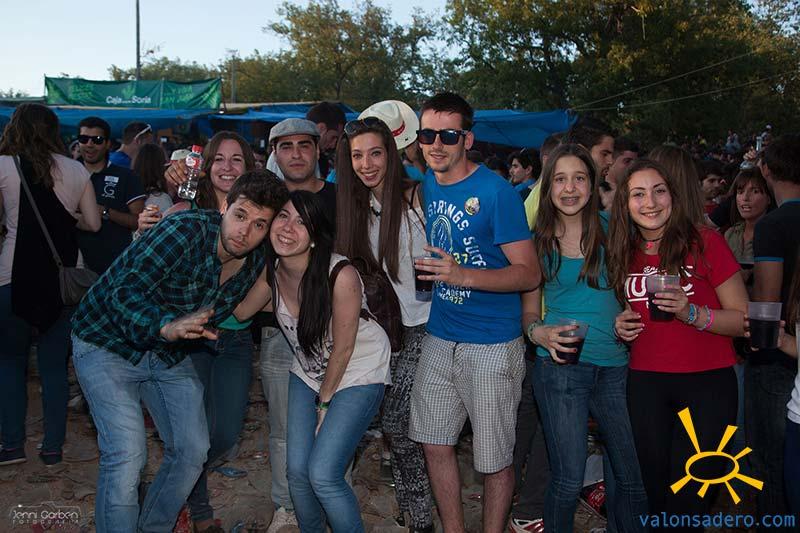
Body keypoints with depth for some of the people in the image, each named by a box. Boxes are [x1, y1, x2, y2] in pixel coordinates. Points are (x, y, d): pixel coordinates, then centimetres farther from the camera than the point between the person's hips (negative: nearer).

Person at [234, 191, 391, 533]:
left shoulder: (340, 275, -30)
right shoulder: (272, 272, -11)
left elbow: (342, 349, -19)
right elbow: (240, 311, 3)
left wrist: (324, 402, -7)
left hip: (358, 374, -6)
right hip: (308, 373, 6)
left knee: (322, 476, -13)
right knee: (297, 470, 4)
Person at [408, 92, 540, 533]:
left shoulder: (495, 192, -15)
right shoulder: (426, 185, 5)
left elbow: (530, 274, -17)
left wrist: (462, 275, -29)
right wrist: (429, 269, 6)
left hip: (492, 345, -6)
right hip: (440, 336, 6)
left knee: (494, 460, 5)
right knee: (435, 445, 13)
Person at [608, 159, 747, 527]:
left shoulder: (705, 242, -8)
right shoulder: (624, 255, 6)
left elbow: (744, 319, -7)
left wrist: (693, 313, -22)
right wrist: (621, 328, -1)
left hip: (707, 382, -4)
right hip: (646, 385, 4)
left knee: (687, 500, -2)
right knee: (657, 493, 11)